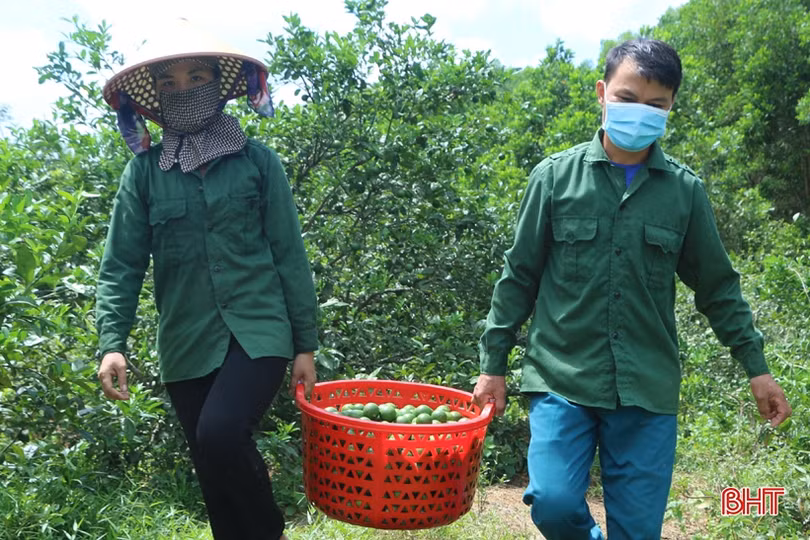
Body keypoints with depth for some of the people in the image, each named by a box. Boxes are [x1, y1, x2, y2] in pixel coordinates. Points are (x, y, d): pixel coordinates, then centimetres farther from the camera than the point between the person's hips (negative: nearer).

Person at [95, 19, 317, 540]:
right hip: (187, 344, 3)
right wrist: (112, 342, -10)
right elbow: (122, 264, 3)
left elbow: (290, 256, 1)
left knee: (220, 435, -24)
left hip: (258, 331, -3)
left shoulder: (258, 161, 0)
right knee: (215, 476, 8)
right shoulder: (144, 171, 4)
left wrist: (306, 344, 1)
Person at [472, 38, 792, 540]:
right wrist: (494, 365, 5)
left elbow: (718, 286, 13)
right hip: (561, 379, -1)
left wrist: (757, 366, 10)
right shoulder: (556, 175, 0)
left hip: (649, 389, 2)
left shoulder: (685, 190, 4)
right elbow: (519, 276, 4)